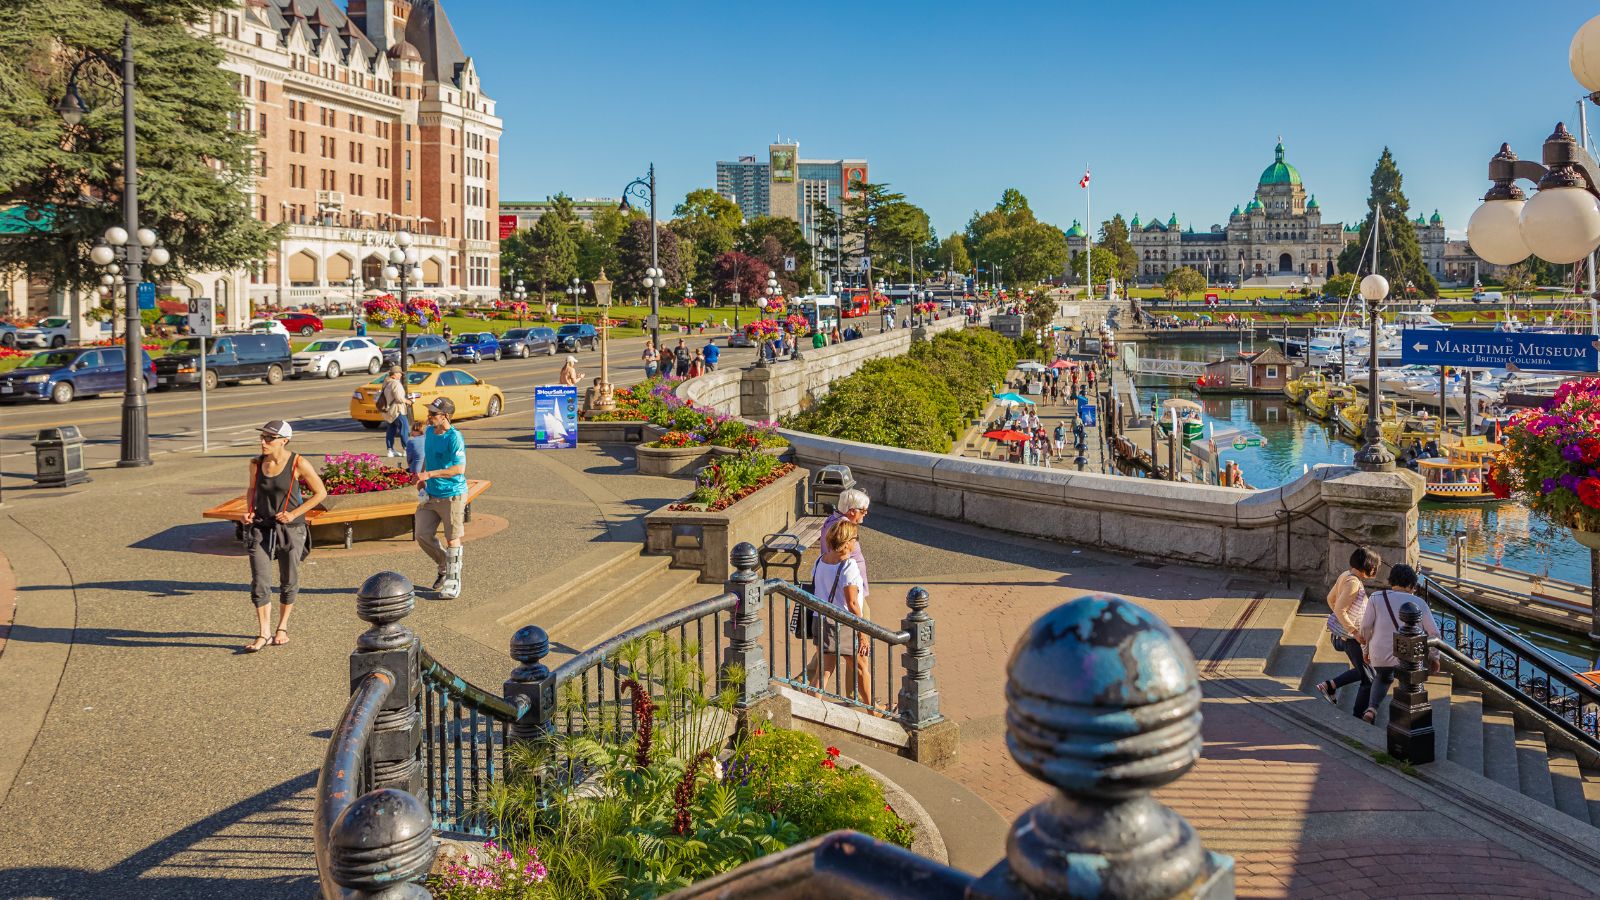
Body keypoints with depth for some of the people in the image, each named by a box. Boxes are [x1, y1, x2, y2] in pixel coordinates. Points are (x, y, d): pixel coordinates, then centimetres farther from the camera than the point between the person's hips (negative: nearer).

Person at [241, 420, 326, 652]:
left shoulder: (298, 464, -12)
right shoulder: (256, 463, 0)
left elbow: (320, 492, -5)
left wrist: (295, 513, -13)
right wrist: (249, 511, 2)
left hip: (290, 530, -2)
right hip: (261, 529, 3)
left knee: (288, 583, 10)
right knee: (259, 583, -6)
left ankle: (282, 627, 30)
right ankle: (263, 634, 1)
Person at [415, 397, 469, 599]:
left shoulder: (454, 438, -19)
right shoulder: (429, 432, 6)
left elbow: (459, 469, -26)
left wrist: (430, 474, -29)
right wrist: (422, 478, 12)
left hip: (452, 495, -8)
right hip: (431, 495, 8)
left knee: (452, 539, 2)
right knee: (422, 534, 7)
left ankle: (452, 581, 14)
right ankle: (444, 566, 30)